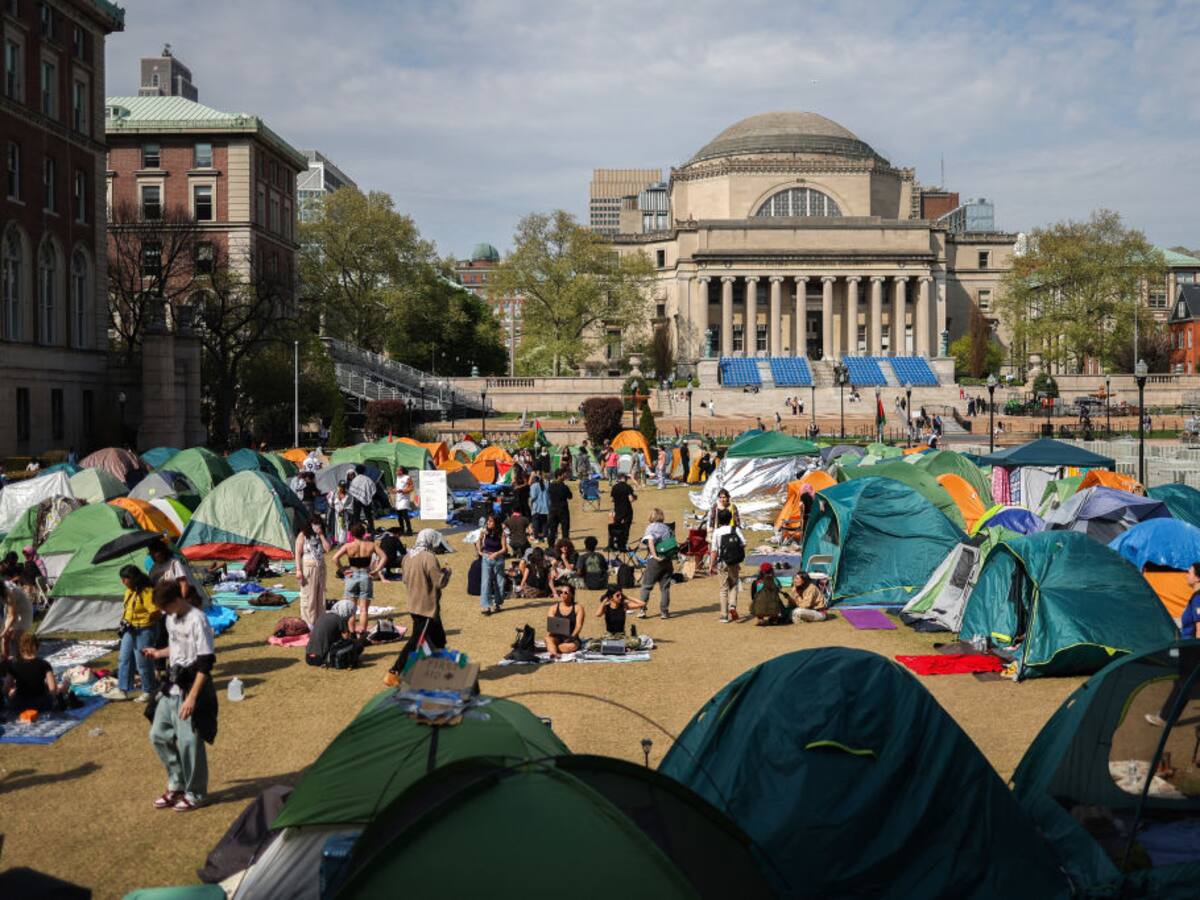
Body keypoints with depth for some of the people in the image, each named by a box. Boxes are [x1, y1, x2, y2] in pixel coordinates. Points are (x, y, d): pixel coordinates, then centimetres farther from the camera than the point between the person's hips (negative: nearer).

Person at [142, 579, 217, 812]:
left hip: (190, 688, -9)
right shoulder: (171, 618, 6)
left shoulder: (197, 620, -20)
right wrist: (159, 653, 8)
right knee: (158, 735, 12)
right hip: (171, 687, 9)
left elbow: (206, 662, -21)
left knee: (189, 742, -2)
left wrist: (192, 697, -24)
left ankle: (194, 794, 15)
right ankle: (176, 784, 28)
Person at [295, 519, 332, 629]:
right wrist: (298, 569, -15)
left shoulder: (321, 537, 14)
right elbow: (298, 553, -7)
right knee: (308, 596, -3)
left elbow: (327, 549, 0)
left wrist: (321, 535, -2)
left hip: (320, 568, 6)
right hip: (308, 567, -6)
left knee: (320, 596, 9)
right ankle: (307, 622, 2)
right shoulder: (303, 535, -1)